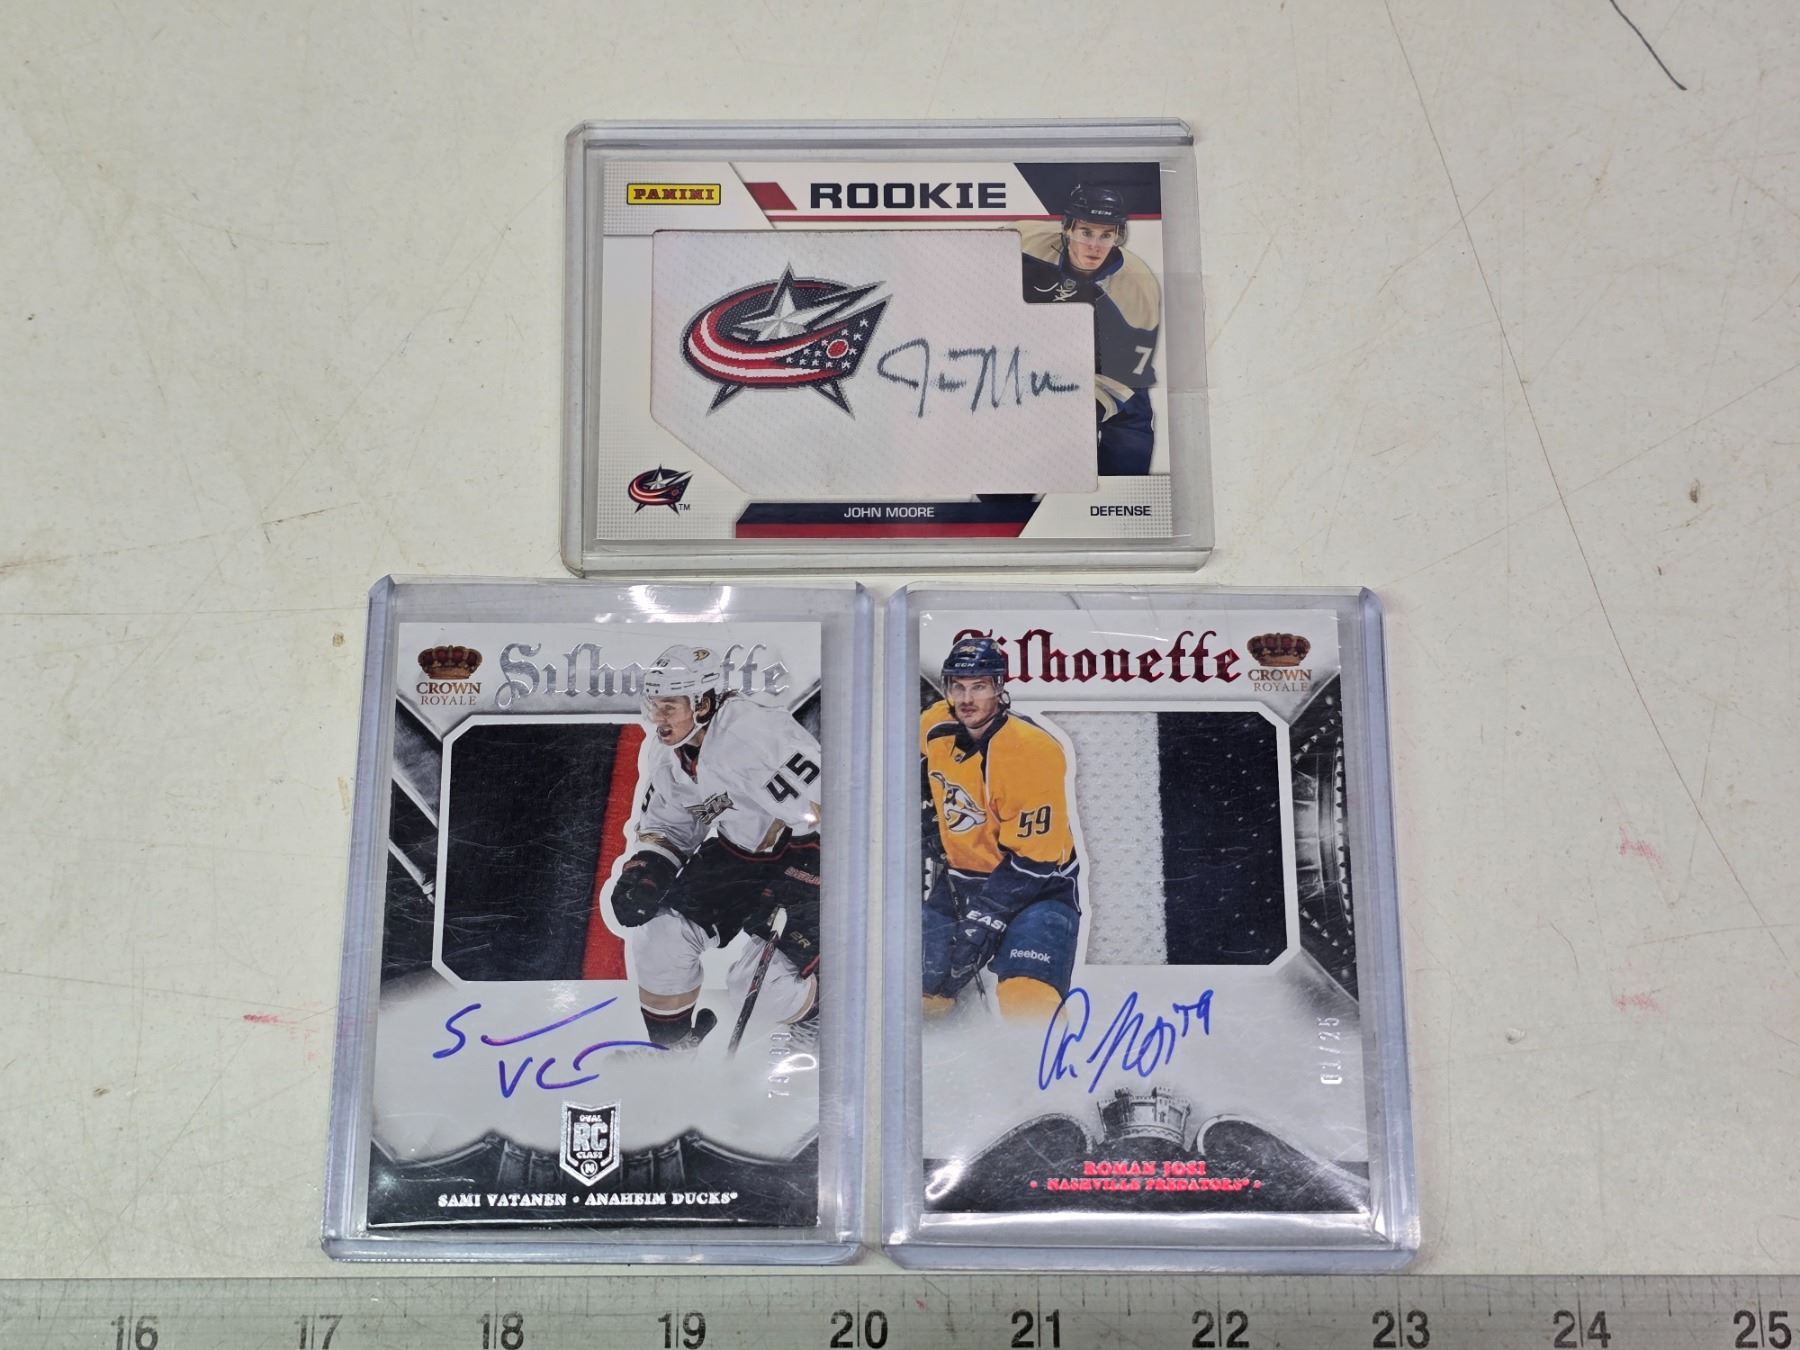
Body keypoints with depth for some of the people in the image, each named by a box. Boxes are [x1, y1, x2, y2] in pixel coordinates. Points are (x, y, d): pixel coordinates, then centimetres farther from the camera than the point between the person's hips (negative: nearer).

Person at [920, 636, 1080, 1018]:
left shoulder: (1030, 751, -23)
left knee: (1029, 1005, -29)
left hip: (1036, 884, -7)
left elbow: (1031, 860, -23)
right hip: (959, 881, 7)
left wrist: (982, 920, -26)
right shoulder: (936, 726, -5)